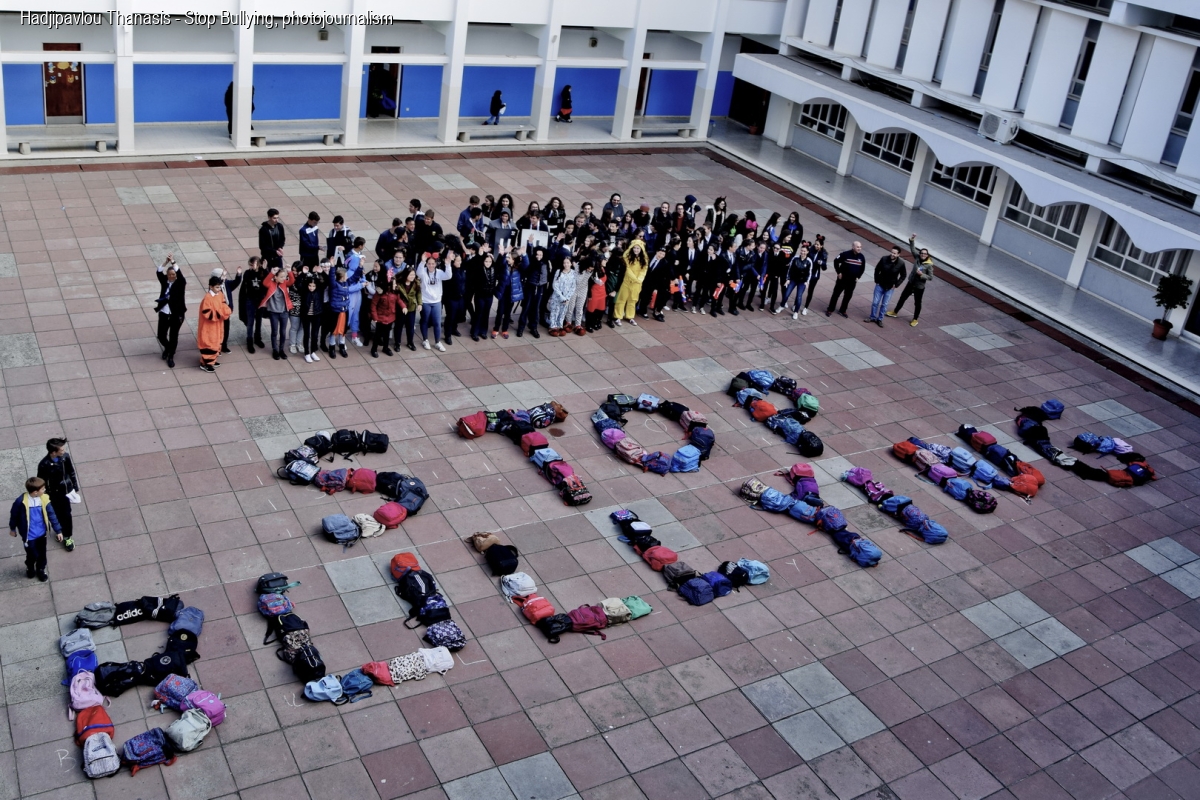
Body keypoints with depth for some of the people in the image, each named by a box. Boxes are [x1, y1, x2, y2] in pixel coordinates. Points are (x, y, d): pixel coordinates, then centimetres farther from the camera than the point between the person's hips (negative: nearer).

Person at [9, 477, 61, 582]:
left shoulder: (44, 499, -15)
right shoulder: (21, 501, -26)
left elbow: (51, 515, -6)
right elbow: (14, 515, -7)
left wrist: (58, 530, -5)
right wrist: (12, 528, 7)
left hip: (41, 533, 3)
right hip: (29, 535, -3)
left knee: (42, 554, 20)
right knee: (32, 554, 12)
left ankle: (41, 570, 46)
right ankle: (30, 568, 45)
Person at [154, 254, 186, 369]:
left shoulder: (180, 283, -6)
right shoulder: (164, 282, 1)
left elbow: (180, 275, -25)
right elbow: (159, 272, -15)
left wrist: (173, 262, -33)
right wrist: (166, 261, -28)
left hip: (176, 315, -3)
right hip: (164, 314, 3)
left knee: (173, 337, 6)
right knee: (161, 336, 9)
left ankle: (171, 357, 23)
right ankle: (167, 348, 41)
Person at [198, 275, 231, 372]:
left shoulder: (220, 294, 1)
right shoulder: (207, 298, -24)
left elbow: (223, 306, 10)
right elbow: (206, 313, -24)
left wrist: (227, 312, -11)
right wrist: (218, 314, -27)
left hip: (218, 325, 8)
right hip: (208, 327, -8)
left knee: (216, 342, 18)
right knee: (208, 343, -1)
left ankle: (212, 360, 33)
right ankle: (205, 363, 10)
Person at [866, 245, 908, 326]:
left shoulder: (901, 263, -16)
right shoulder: (884, 259, -17)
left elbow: (903, 275, -1)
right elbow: (877, 270, -2)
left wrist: (896, 284, -5)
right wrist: (877, 281, -3)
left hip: (890, 288, 0)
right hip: (880, 285, 1)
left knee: (884, 305, 9)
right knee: (875, 302, 7)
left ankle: (880, 319, 23)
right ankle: (872, 317, 25)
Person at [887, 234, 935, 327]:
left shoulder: (929, 265, -20)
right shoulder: (917, 258, -9)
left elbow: (931, 277, -16)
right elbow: (912, 249, -7)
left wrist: (922, 274, -29)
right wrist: (912, 240, -23)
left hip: (920, 287, -5)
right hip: (911, 283, 5)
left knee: (917, 303, 11)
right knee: (902, 297, 19)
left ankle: (915, 319, 29)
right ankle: (895, 312, 39)